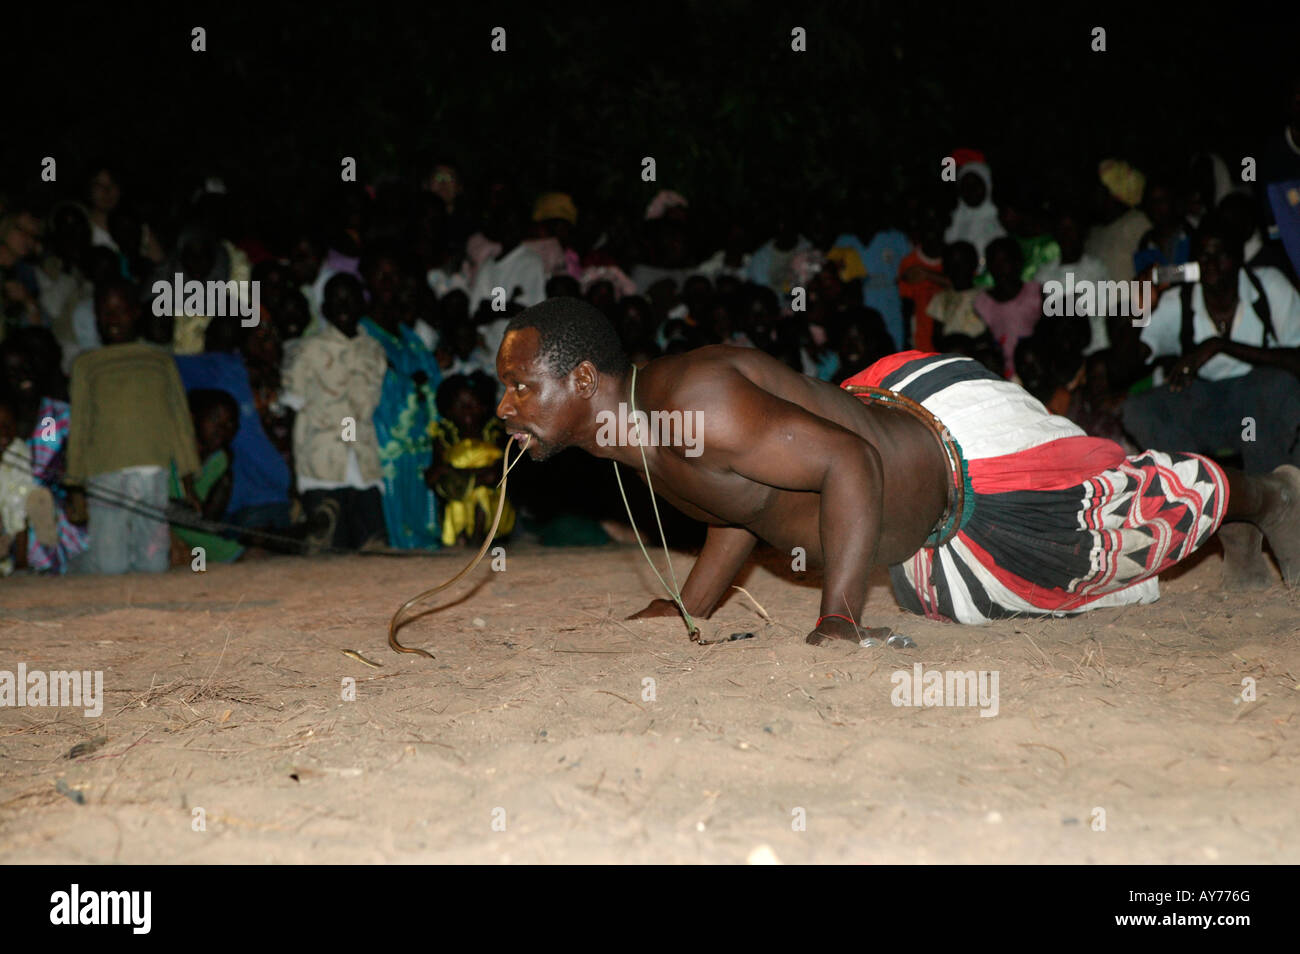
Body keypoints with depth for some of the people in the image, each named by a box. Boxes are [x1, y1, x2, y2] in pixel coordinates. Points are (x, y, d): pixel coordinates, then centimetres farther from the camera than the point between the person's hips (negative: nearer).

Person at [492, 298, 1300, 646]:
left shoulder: (695, 404, -38)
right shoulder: (636, 417, -7)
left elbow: (847, 463, -41)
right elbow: (752, 490, 10)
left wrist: (839, 614, -43)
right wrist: (692, 609, 8)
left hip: (966, 448, -10)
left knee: (1115, 515, 14)